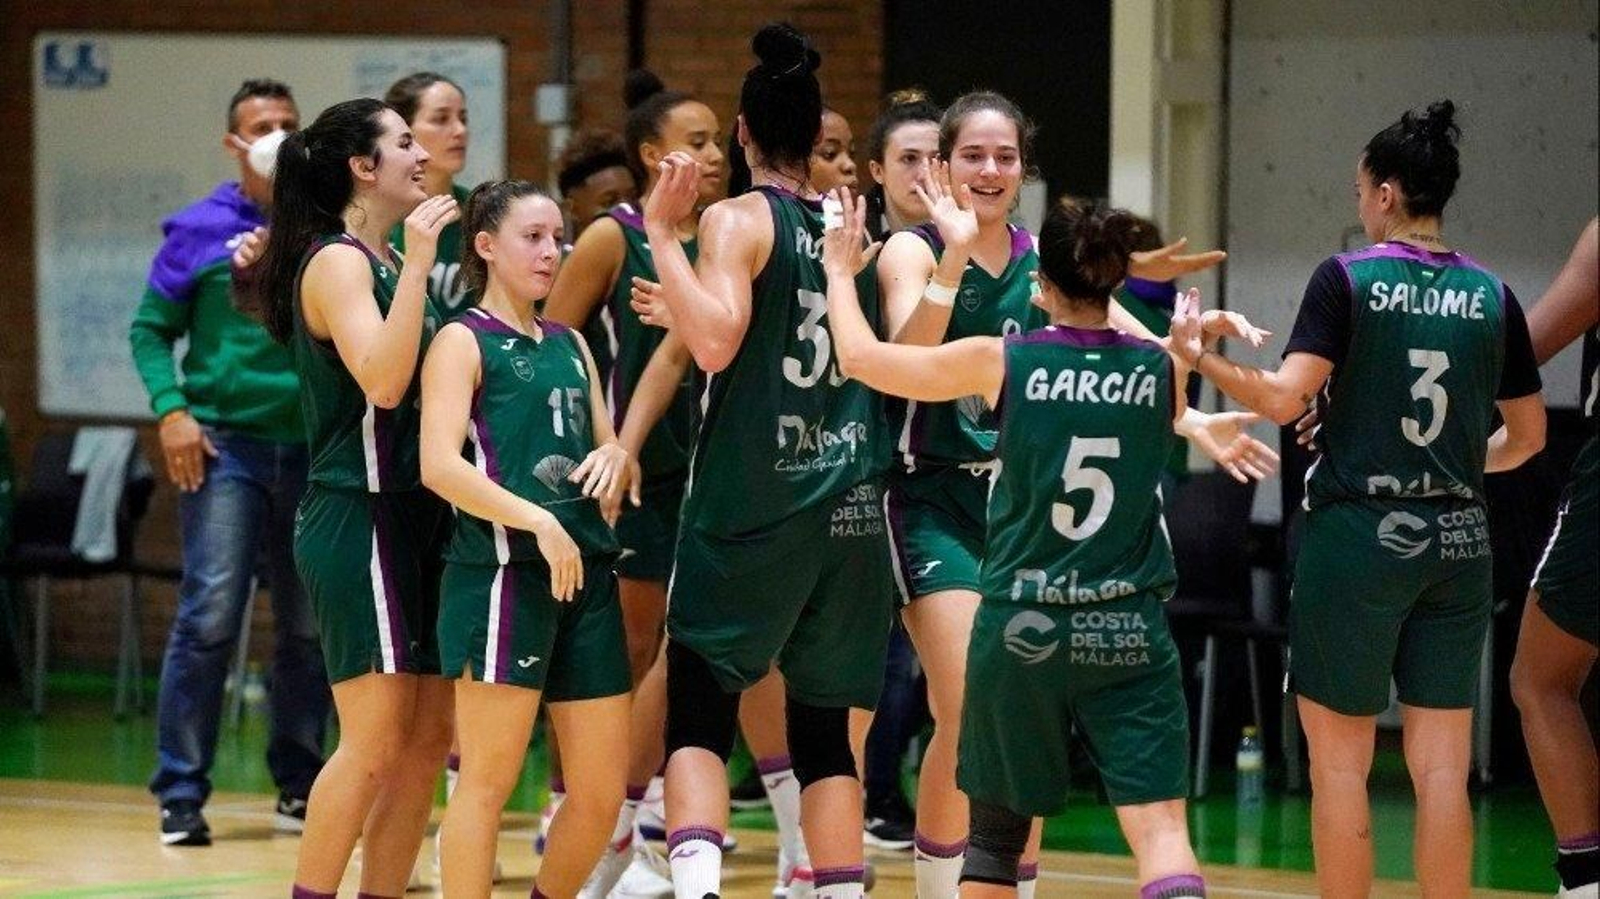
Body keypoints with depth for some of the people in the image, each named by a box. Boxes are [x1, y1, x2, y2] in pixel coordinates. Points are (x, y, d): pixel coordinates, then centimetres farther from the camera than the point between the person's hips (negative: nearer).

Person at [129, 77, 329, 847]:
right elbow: (151, 328, 4)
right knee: (209, 617, -9)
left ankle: (299, 783, 18)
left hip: (315, 447, 3)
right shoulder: (200, 232, 1)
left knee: (309, 627, 8)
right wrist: (170, 409, -9)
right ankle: (181, 794, -5)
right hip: (226, 443, -3)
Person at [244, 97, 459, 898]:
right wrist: (416, 263, -27)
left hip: (414, 517, 9)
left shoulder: (387, 261, 16)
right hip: (358, 520, -9)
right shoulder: (337, 262, -10)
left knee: (426, 740, 7)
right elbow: (383, 380, -25)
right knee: (374, 740, -11)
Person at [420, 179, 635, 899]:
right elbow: (439, 466, -14)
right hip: (503, 569, -7)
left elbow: (612, 464, 23)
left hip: (584, 573, 7)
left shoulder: (570, 345, 19)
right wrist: (537, 520, -23)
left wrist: (614, 457, 0)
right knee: (488, 780, -6)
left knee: (603, 791, 6)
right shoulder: (463, 341, -1)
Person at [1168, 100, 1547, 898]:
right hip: (1458, 541, 4)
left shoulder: (1347, 280, -7)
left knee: (1339, 761, 5)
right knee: (1441, 766, 5)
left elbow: (1286, 399, -16)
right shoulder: (1490, 296, 5)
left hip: (1358, 533, -4)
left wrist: (1199, 357, -5)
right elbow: (1527, 436, 12)